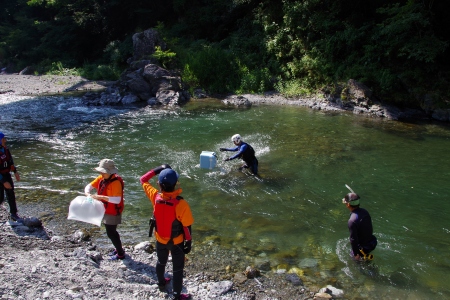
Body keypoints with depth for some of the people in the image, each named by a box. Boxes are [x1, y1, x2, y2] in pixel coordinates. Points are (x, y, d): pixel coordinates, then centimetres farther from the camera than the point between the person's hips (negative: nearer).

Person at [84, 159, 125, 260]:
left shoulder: (116, 182, -28)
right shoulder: (101, 178, -2)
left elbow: (117, 200, -35)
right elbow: (89, 186, 4)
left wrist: (101, 197, -39)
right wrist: (88, 193, -19)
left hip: (113, 213, -9)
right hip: (105, 211, 9)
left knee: (111, 233, 2)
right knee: (111, 231, 22)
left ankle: (121, 254, 19)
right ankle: (118, 249, 41)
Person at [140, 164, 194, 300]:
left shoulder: (155, 196, -23)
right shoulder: (181, 204, -33)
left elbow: (143, 180, -5)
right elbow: (187, 227, -21)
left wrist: (158, 169, -6)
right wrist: (189, 242, -6)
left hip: (160, 239, 4)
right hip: (176, 242, -4)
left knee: (161, 262, 31)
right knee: (178, 269, 17)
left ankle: (161, 284, 55)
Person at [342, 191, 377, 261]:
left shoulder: (352, 220, -34)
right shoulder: (364, 211, -9)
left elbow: (353, 239, -27)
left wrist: (356, 254, -15)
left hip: (362, 247, -7)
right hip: (372, 243, 7)